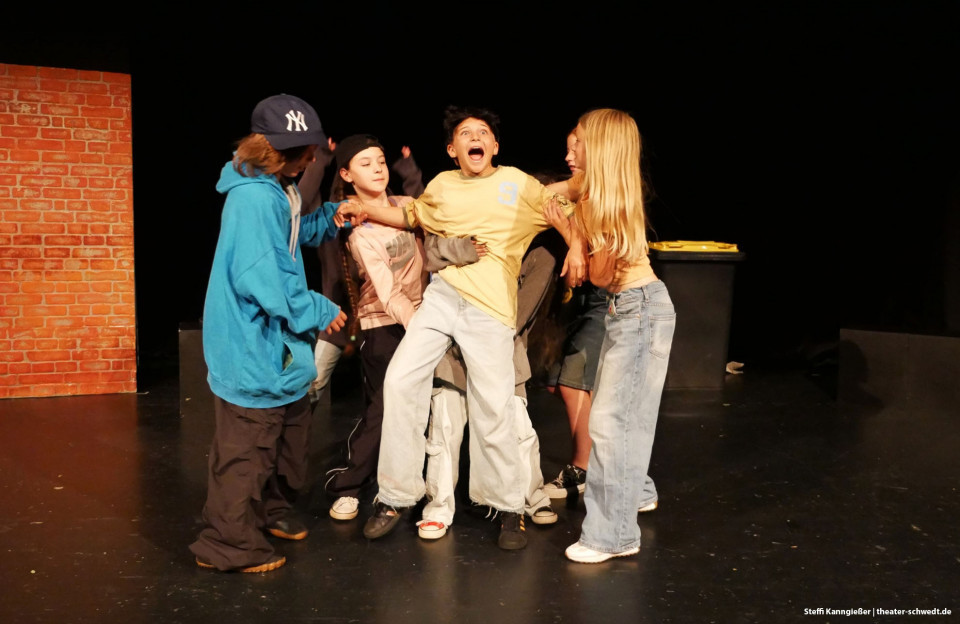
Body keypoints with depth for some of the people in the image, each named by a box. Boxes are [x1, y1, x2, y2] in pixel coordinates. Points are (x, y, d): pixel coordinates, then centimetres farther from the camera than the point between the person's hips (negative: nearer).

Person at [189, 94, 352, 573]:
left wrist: (331, 217, 6)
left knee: (290, 430, 22)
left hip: (277, 340, 11)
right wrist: (318, 312, -17)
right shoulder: (254, 197, -23)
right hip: (252, 344, -11)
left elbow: (296, 234, 24)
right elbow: (262, 278, -28)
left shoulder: (276, 190, 9)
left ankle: (271, 510, 41)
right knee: (246, 446, 0)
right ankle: (228, 545, 15)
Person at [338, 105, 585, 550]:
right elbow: (411, 215, 32)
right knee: (401, 379, -10)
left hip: (491, 309, -3)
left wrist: (576, 245, -8)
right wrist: (365, 211, 19)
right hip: (441, 295, 3)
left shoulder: (518, 183, 8)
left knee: (492, 411, -5)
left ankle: (509, 507, 16)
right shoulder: (442, 185, 15)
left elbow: (568, 211, 11)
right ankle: (396, 495, 5)